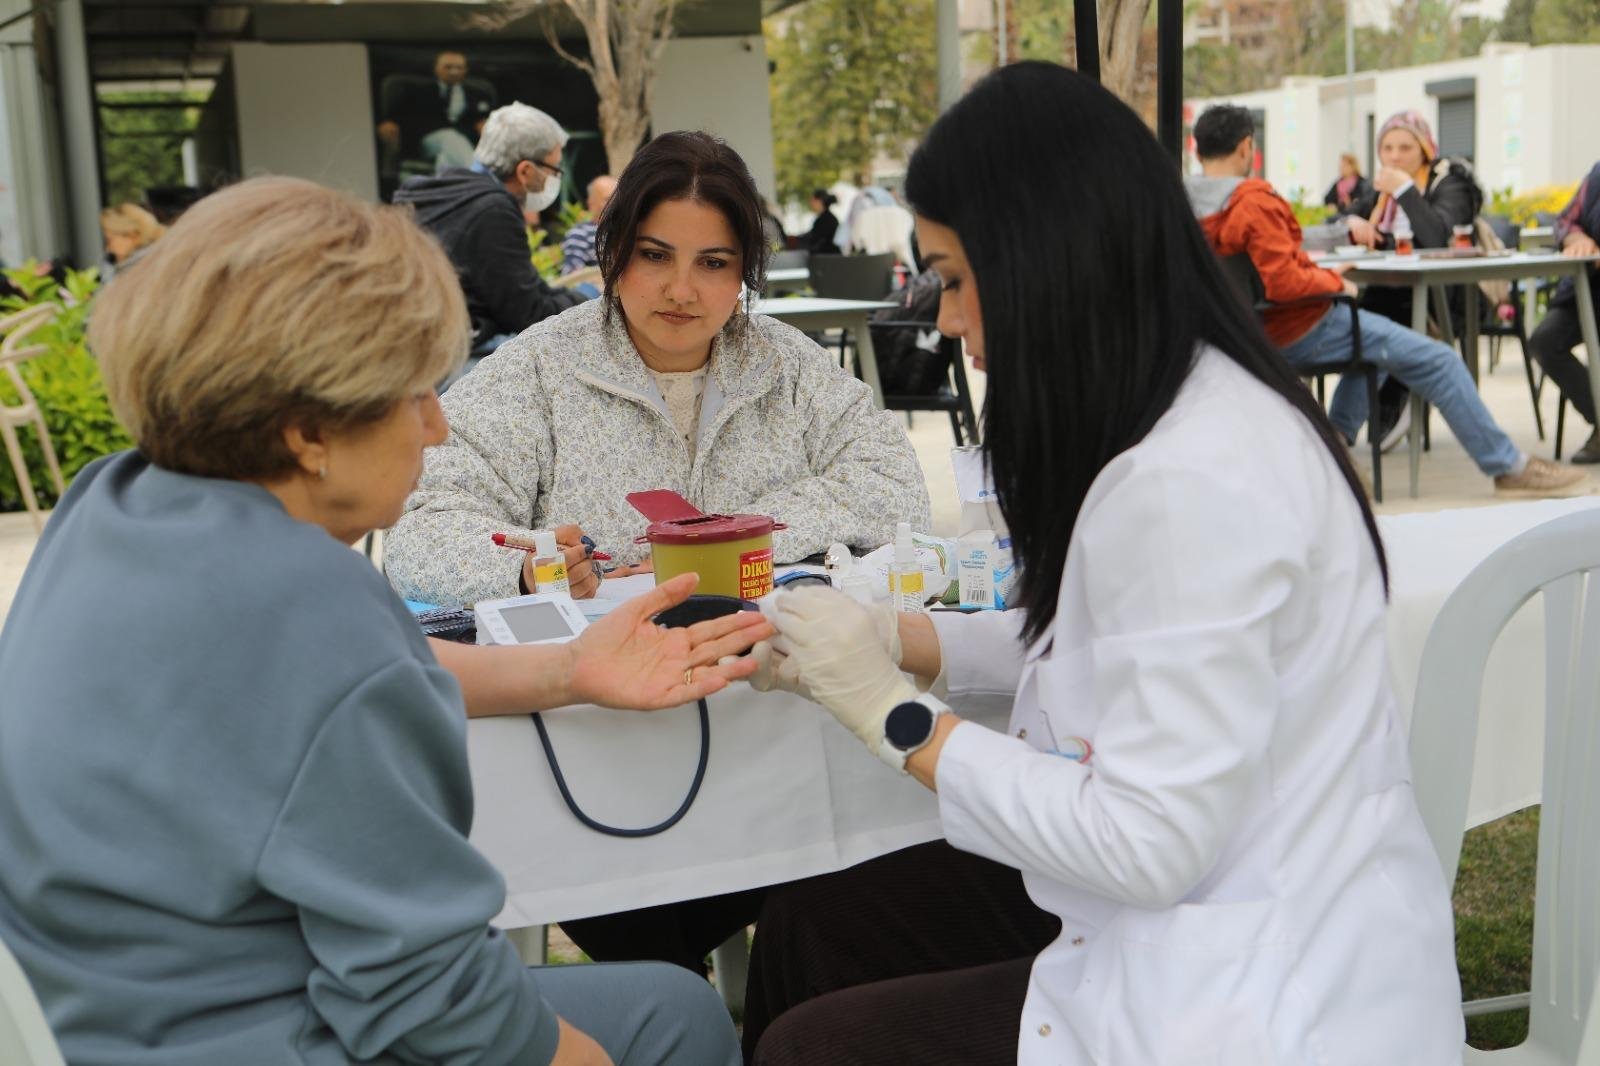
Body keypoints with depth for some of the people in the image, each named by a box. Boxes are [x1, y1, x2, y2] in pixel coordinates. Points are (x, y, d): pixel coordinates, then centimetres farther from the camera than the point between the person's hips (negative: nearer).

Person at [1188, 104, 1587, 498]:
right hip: (1296, 332, -10)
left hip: (1256, 330, 10)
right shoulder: (1254, 202, -24)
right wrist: (1334, 281, -10)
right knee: (1438, 360, -3)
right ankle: (1509, 468, 5)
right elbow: (1285, 283, -29)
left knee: (1371, 334, 33)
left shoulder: (1187, 204, 2)